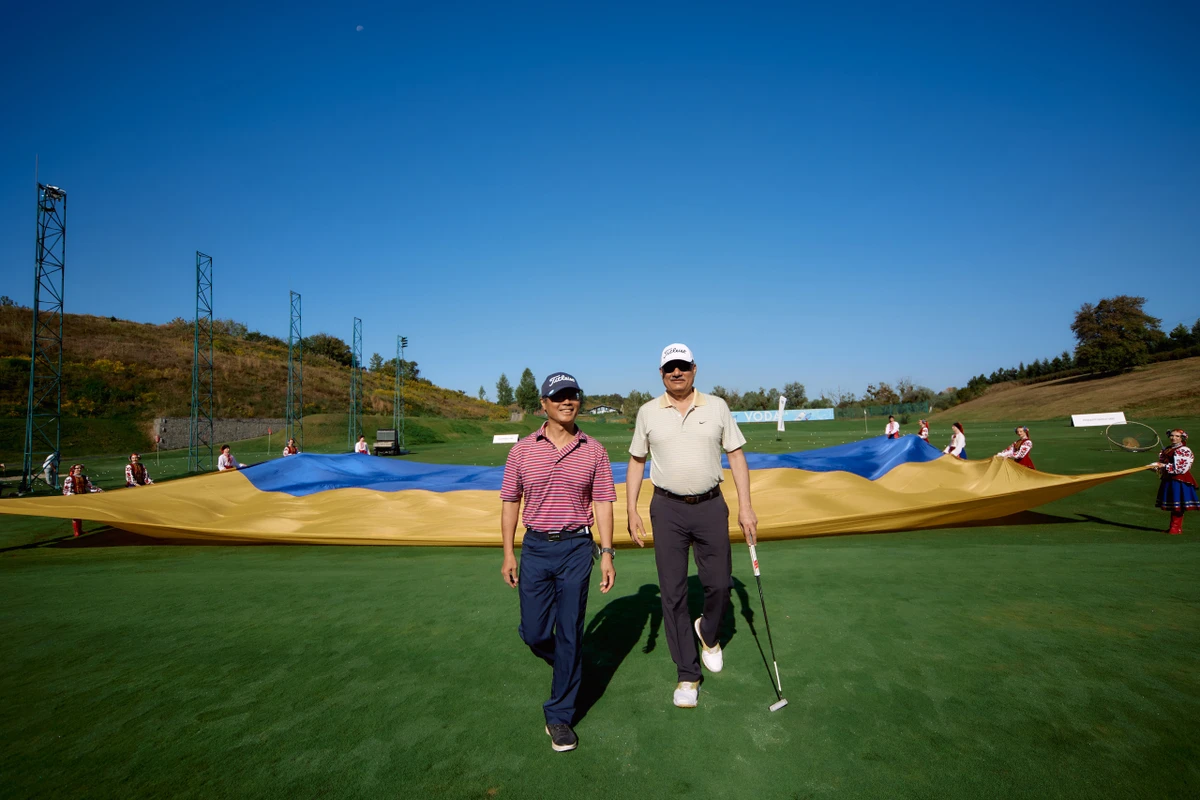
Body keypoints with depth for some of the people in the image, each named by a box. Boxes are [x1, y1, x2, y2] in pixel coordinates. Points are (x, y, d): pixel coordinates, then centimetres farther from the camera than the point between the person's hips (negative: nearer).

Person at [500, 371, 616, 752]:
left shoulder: (593, 450, 0)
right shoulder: (522, 450, 0)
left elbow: (603, 505, 2)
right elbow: (510, 502, 6)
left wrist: (607, 553, -4)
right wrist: (508, 553, 3)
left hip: (576, 549, -1)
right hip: (535, 548, 1)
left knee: (569, 634, 3)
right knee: (533, 632, 7)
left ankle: (559, 715, 19)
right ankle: (568, 665, 41)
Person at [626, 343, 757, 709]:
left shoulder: (717, 407, 1)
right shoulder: (648, 412, 2)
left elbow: (736, 456, 3)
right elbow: (636, 462, 7)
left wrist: (745, 506, -3)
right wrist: (631, 510, 0)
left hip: (710, 506, 1)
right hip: (667, 508, 0)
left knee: (719, 584, 6)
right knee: (673, 593, 3)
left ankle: (708, 632, 40)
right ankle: (688, 676, 16)